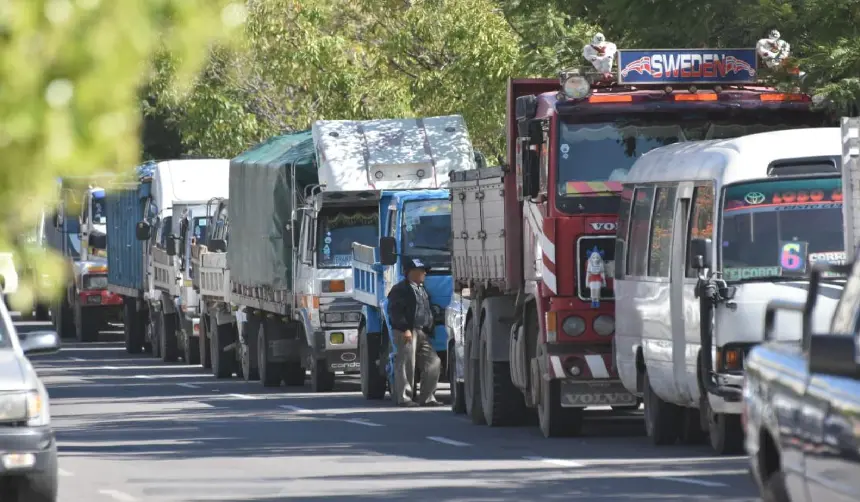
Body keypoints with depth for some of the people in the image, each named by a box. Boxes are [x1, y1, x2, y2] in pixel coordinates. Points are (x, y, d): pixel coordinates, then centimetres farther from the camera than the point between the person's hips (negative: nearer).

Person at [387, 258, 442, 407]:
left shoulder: (422, 290, 24)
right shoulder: (400, 289, -5)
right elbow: (395, 311, -14)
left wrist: (429, 330, 21)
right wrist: (404, 329, -21)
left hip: (422, 332, 9)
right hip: (406, 332, -9)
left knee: (434, 363, 3)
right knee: (407, 364, -9)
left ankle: (427, 397, 8)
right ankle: (404, 398, -5)